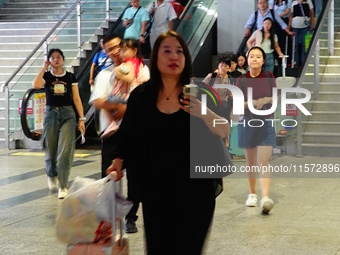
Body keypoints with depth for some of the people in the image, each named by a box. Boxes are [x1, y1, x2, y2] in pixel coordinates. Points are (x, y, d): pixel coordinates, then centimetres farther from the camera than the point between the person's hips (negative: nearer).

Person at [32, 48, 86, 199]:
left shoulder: (70, 77, 5)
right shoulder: (46, 76, 3)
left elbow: (76, 99, 4)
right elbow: (35, 85, -19)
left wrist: (82, 119, -2)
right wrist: (44, 68, -10)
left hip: (68, 114, -1)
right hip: (51, 114, 1)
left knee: (65, 151, -11)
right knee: (51, 150, 10)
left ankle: (63, 186, -5)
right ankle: (51, 175, 39)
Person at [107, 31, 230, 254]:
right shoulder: (141, 95, -1)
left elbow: (226, 132, -12)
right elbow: (129, 134, 13)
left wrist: (204, 113, -28)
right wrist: (119, 161, 10)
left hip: (194, 190, -2)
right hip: (154, 189, 2)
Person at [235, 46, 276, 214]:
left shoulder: (269, 77, 0)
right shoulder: (242, 80, -2)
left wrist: (266, 99, -15)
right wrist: (250, 103, -21)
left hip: (266, 124, -1)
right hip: (247, 123, 1)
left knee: (264, 163, -12)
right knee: (250, 162, 12)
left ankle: (265, 198, -22)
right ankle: (252, 194, 29)